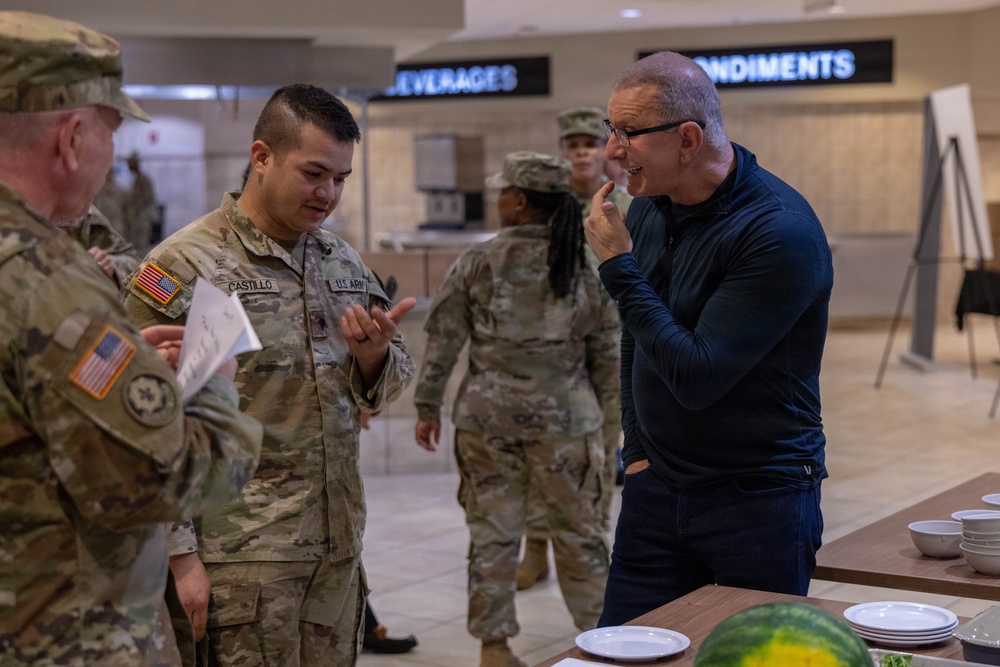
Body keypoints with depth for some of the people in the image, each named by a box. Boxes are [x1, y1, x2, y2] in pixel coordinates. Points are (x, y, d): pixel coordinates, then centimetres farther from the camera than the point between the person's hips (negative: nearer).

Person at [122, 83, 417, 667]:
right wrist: (181, 554, -13)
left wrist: (373, 354, -6)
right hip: (240, 554, -6)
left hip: (338, 544, 6)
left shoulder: (344, 262, 10)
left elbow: (383, 391, 17)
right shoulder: (187, 265, -9)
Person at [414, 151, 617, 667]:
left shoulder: (477, 262, -2)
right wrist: (597, 410, 18)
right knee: (578, 532, 11)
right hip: (564, 417, 0)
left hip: (487, 416, 0)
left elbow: (442, 339, -1)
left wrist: (427, 406, 8)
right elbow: (606, 350, 6)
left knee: (492, 532, 8)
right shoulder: (586, 266, 1)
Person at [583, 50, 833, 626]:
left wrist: (619, 268, -18)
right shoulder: (648, 209, 4)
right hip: (656, 489, 7)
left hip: (759, 499, -6)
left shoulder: (780, 231, -20)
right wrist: (638, 451, 11)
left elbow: (696, 378, -23)